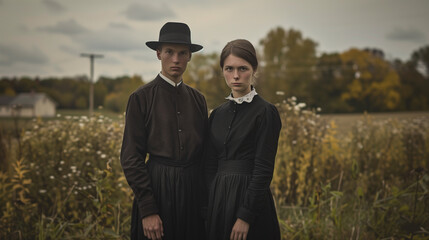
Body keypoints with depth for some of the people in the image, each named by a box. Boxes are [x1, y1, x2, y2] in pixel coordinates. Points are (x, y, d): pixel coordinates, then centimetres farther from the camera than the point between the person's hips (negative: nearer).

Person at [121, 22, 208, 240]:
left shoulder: (198, 99, 9)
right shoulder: (141, 98, -4)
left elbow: (205, 151, 12)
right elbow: (131, 158, -8)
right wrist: (147, 210, -13)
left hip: (193, 189, 4)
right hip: (158, 188, -4)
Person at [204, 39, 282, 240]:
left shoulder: (265, 112, -9)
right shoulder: (217, 114, 9)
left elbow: (263, 170, -14)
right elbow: (210, 166, 10)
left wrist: (245, 216, -18)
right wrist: (209, 209, 2)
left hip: (250, 199, -6)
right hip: (218, 200, 6)